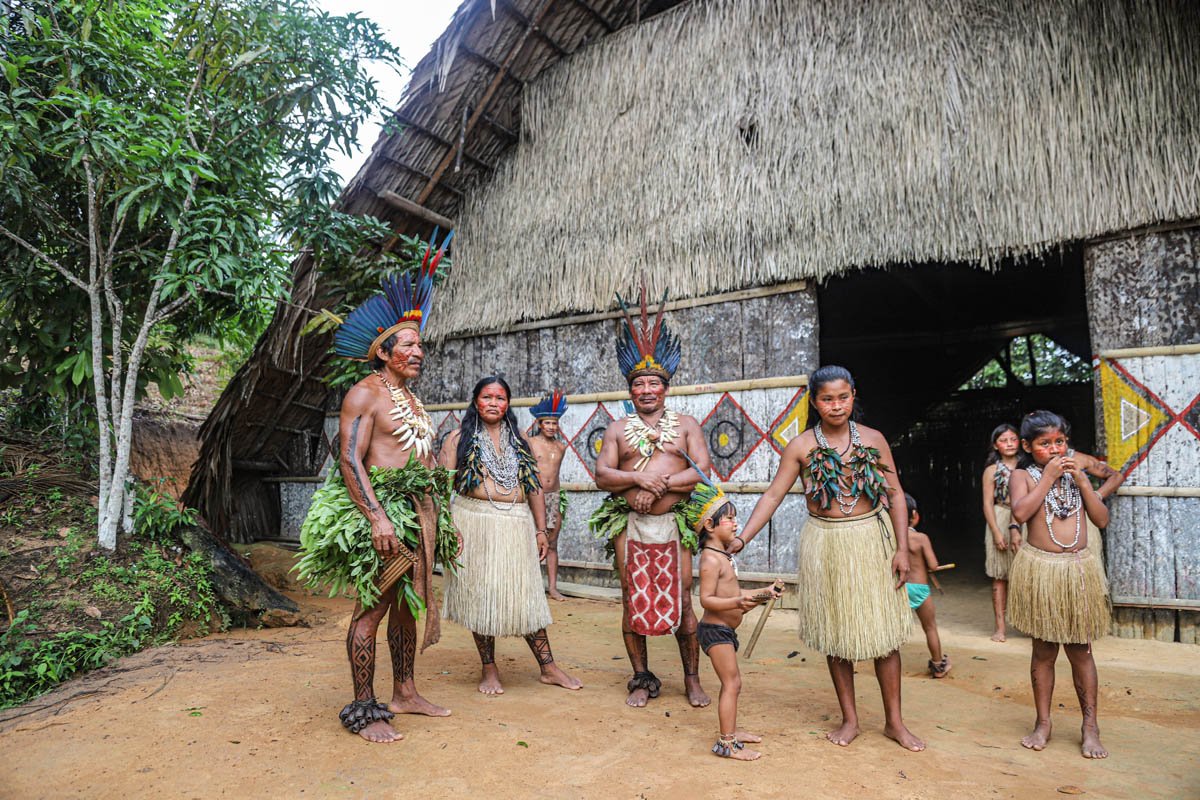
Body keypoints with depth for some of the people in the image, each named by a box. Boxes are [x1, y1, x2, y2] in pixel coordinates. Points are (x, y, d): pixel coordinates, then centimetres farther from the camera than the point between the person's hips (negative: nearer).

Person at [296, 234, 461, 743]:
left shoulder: (413, 400, 19)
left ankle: (404, 692, 24)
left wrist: (441, 517, 18)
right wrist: (378, 517, -25)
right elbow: (350, 461, -15)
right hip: (378, 508, -8)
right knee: (373, 606, -5)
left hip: (417, 510, 8)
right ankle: (363, 711, 5)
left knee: (408, 602, 12)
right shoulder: (365, 394, -6)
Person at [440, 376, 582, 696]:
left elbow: (534, 487, 14)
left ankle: (548, 668, 12)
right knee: (480, 595, 3)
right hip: (474, 523, -2)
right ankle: (489, 670, 17)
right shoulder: (459, 438, 5)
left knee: (527, 596, 5)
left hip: (517, 525, 2)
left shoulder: (519, 441, 15)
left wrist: (541, 530, 8)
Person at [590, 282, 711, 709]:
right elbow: (601, 475, 0)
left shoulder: (685, 424, 8)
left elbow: (702, 470, -4)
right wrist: (640, 479, -17)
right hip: (629, 525, 1)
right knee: (633, 603, 6)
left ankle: (692, 679, 19)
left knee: (682, 602, 3)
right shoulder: (618, 428, 10)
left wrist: (660, 485, -15)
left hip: (674, 524, -1)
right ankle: (642, 678, 21)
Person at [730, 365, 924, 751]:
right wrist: (742, 538, -12)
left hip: (872, 541, 1)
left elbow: (895, 493, 3)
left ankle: (894, 720, 23)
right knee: (835, 633, 8)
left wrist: (902, 547, -4)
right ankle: (849, 719, 24)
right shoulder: (801, 447, -3)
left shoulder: (872, 439, 0)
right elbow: (773, 495, -5)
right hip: (826, 546, 0)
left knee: (884, 632, 6)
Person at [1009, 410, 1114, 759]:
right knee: (1044, 649, 6)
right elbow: (1020, 512, -19)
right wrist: (1048, 476, -14)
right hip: (1040, 569, -3)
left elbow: (1102, 519, 4)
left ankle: (1090, 725, 20)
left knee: (1080, 649, 9)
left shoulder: (1076, 473, 10)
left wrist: (1081, 480, -7)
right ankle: (1043, 722, 18)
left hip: (1079, 568, 3)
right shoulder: (1023, 475, 0)